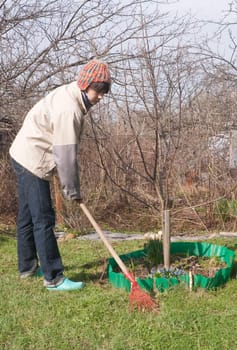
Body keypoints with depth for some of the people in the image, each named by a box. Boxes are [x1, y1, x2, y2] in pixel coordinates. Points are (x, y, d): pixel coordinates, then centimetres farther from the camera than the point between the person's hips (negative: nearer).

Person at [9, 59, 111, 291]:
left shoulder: (69, 95, 8)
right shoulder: (69, 109, -24)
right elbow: (66, 154, -24)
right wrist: (72, 191, -15)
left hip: (25, 157, 11)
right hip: (33, 161, -11)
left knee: (27, 217, 17)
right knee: (43, 219, -8)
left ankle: (27, 267, 30)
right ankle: (53, 278, -3)